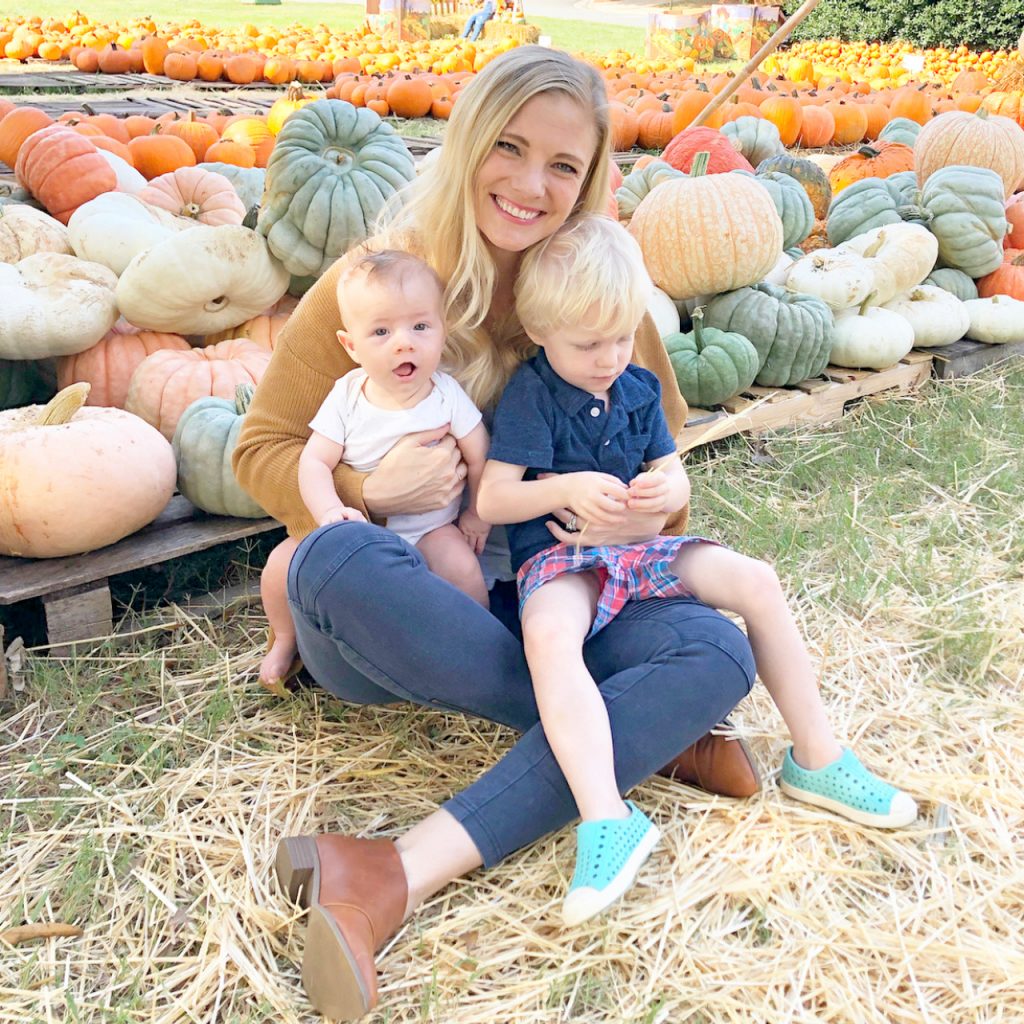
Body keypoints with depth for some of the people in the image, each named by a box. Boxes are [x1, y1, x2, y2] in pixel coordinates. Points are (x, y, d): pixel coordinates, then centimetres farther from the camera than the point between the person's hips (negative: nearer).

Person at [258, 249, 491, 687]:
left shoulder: (447, 396, -11)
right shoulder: (347, 396, -9)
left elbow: (481, 458, -2)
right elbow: (314, 461, -12)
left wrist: (478, 514, -1)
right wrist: (331, 512, -29)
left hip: (430, 528, -1)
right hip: (358, 526, 2)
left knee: (463, 569, -30)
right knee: (283, 563, -14)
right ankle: (286, 640, 16)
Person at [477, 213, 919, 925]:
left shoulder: (639, 388, 11)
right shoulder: (529, 396, -7)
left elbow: (675, 477, 9)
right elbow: (492, 499, -12)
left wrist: (667, 489, -16)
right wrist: (567, 489, -28)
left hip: (637, 546, 6)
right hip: (559, 557, -5)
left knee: (755, 582, -10)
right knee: (548, 633, -39)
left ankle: (816, 759, 1)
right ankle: (606, 819, -46)